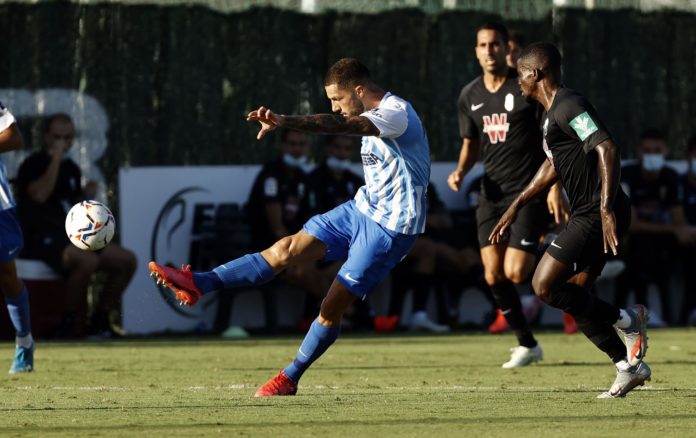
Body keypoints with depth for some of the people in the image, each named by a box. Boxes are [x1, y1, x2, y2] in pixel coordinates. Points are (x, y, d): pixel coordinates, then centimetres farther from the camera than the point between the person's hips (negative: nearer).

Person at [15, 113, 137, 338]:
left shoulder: (71, 168, 18)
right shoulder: (33, 165, -3)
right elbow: (40, 195, -22)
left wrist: (86, 197, 3)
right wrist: (56, 159, -18)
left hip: (69, 236, 8)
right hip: (39, 237, -8)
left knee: (127, 260, -8)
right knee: (88, 260, -36)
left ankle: (99, 322, 1)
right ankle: (68, 326, -23)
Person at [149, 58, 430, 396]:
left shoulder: (397, 114, -22)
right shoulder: (374, 118, 10)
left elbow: (339, 125, -38)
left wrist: (283, 122, -50)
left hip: (390, 228, -9)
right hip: (362, 209, 9)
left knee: (332, 307, -6)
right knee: (287, 248, -5)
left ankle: (289, 379, 6)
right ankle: (198, 284, -11)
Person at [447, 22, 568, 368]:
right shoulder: (469, 96, 8)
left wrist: (555, 187, -14)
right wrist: (460, 171, 1)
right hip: (492, 194, 5)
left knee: (515, 272, -16)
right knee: (493, 276, -2)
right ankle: (526, 344, 13)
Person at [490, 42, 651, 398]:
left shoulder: (569, 107, -15)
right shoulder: (553, 112, 19)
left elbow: (608, 150, -26)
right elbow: (552, 166, 33)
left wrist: (607, 210, -34)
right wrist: (515, 208, 35)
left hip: (598, 215, -11)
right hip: (588, 213, 11)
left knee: (545, 286, -11)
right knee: (574, 295, 11)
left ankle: (627, 321, -4)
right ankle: (629, 366, 13)